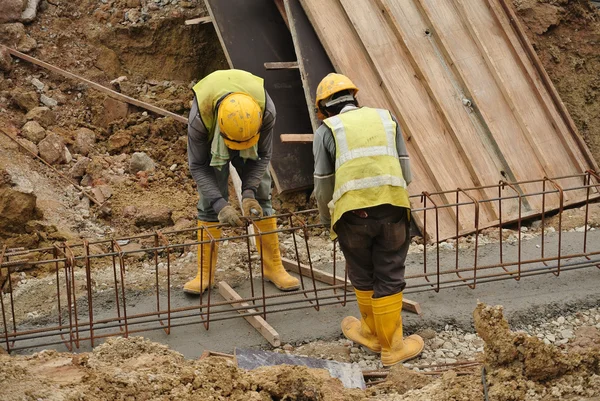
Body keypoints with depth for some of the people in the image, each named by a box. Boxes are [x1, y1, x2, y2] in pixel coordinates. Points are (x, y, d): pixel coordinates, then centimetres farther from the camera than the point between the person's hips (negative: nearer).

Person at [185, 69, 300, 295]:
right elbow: (197, 166, -29)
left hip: (252, 146, 2)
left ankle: (273, 267, 6)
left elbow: (263, 155, -20)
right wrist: (220, 205, -38)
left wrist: (249, 192, -31)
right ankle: (205, 273, -2)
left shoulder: (266, 110, -38)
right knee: (209, 202, -10)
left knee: (261, 195, -2)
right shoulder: (199, 117, -42)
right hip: (211, 141, -1)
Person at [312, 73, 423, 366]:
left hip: (352, 214, -1)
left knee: (363, 278, 17)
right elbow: (406, 172, 12)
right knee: (389, 279, 10)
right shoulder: (386, 118, 18)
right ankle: (392, 347, 18)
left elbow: (323, 186, 10)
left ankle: (372, 333, 34)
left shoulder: (326, 130, 11)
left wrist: (326, 219, 27)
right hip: (392, 209, 1)